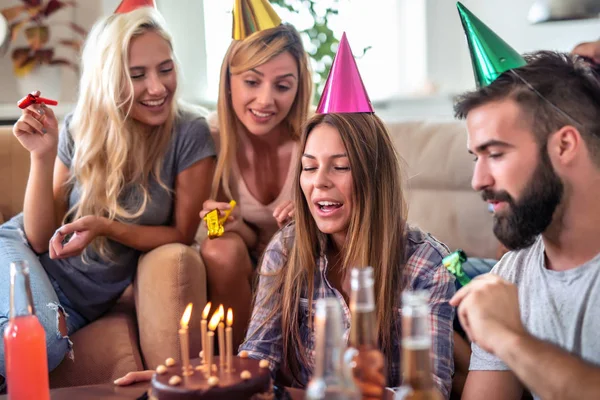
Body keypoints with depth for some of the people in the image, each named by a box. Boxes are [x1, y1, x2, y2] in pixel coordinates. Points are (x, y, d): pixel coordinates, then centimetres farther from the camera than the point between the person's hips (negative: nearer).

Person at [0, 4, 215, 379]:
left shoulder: (190, 135, -17)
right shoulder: (80, 129, -10)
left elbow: (182, 234, -8)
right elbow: (40, 238, -8)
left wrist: (105, 227, -24)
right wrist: (43, 156, -22)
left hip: (84, 300, 1)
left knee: (48, 349, -29)